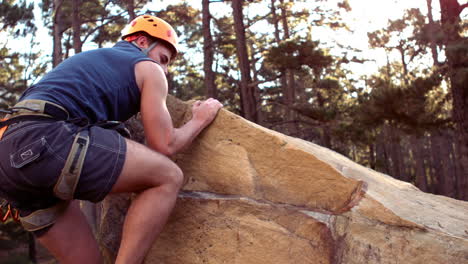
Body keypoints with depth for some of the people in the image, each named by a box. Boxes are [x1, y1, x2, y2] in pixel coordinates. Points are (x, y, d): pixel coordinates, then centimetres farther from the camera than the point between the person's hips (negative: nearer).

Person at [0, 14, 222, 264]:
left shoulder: (89, 59, 36)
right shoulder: (149, 69, 13)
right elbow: (163, 145, 10)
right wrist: (200, 120, 26)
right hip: (45, 141, -9)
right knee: (168, 177, -1)